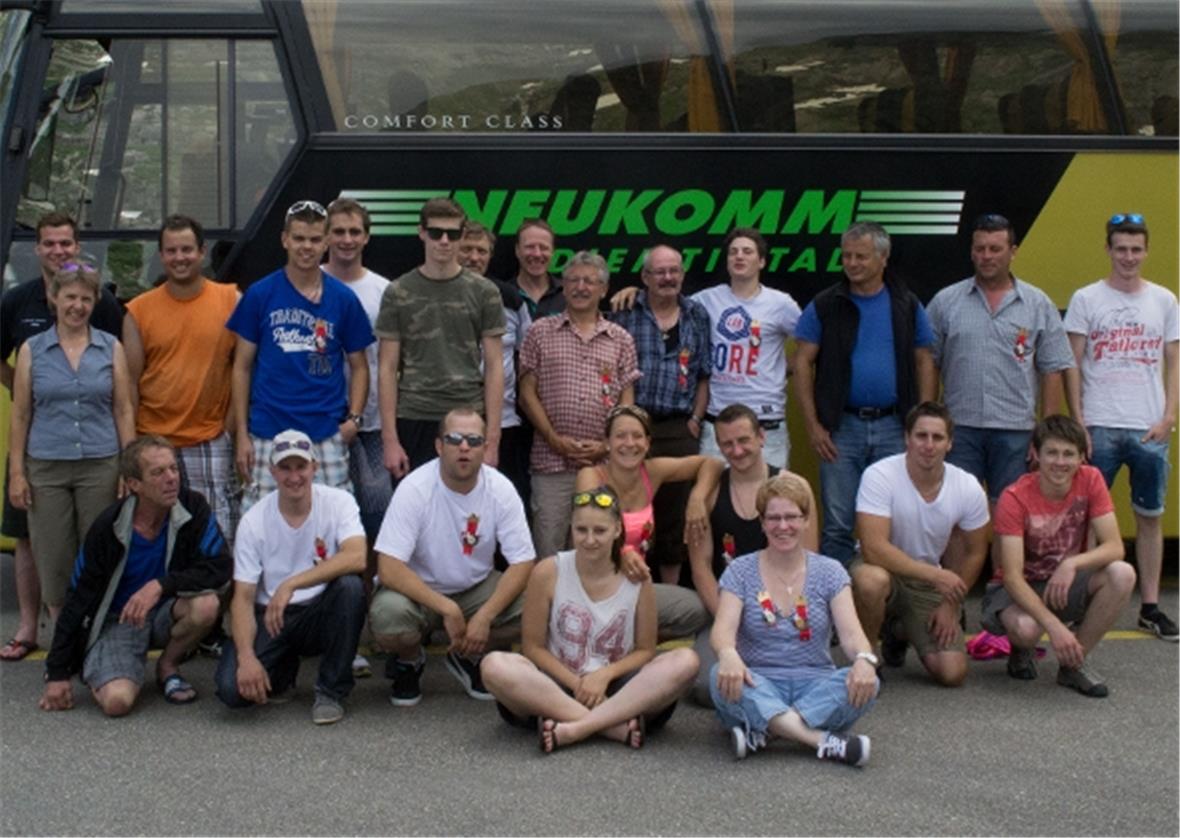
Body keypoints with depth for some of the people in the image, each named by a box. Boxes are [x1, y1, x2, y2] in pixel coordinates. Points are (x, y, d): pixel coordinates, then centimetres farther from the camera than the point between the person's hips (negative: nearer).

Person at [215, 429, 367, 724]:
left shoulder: (338, 502, -10)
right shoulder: (254, 521, -7)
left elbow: (357, 558, -29)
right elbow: (243, 597, -9)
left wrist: (291, 584, -36)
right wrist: (246, 657, -26)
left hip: (321, 614, 0)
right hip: (270, 618, 0)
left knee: (350, 586, -33)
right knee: (232, 687, -24)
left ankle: (331, 692, -13)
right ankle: (282, 673, 15)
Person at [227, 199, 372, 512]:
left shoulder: (344, 299, 5)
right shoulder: (259, 295, 3)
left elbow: (358, 366, 12)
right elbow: (242, 367, 6)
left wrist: (354, 418, -4)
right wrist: (241, 434, 0)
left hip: (327, 437, 1)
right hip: (267, 435, -1)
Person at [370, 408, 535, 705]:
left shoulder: (500, 489, -13)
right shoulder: (415, 489, -22)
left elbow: (522, 563, -13)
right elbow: (389, 569, -27)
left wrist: (485, 616, -27)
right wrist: (447, 609, -33)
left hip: (476, 588, 3)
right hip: (419, 591, -3)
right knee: (387, 617, -35)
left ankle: (467, 658, 8)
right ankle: (409, 660, 4)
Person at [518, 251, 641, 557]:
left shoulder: (620, 339, 12)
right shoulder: (541, 332, 8)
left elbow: (627, 401, 10)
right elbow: (528, 394, 4)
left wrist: (608, 445, -5)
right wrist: (555, 440, -7)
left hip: (605, 462, 1)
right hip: (552, 463, -1)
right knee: (548, 550, -1)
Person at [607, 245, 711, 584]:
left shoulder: (697, 316, 9)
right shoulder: (624, 313, 1)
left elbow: (704, 375, 12)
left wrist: (695, 420, 4)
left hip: (679, 430, 2)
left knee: (674, 511, 5)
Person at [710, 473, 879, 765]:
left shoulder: (829, 572, 6)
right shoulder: (741, 571, 3)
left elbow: (851, 632, -7)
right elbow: (723, 628, -12)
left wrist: (864, 659, -32)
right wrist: (728, 654, -38)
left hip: (814, 686, 1)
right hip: (758, 687, -1)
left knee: (865, 683, -29)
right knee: (722, 676, -34)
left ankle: (760, 731, -34)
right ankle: (825, 741, -40)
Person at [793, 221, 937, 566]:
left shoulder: (907, 306, 7)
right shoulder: (824, 306, 1)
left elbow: (924, 363, 8)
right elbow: (802, 363, 0)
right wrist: (813, 425, -7)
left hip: (894, 426, 2)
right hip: (841, 426, -1)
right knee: (838, 523, 2)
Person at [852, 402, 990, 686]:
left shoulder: (969, 488, -12)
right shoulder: (879, 476, -24)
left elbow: (975, 553, 4)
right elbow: (874, 548, -32)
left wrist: (950, 605, 0)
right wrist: (935, 574, -33)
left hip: (930, 584, 4)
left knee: (952, 673, -12)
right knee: (871, 580, -41)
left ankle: (900, 630, 23)